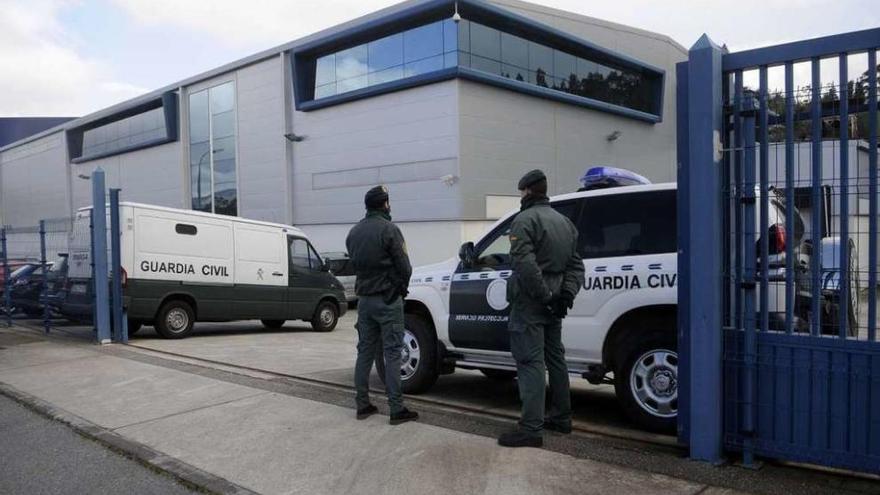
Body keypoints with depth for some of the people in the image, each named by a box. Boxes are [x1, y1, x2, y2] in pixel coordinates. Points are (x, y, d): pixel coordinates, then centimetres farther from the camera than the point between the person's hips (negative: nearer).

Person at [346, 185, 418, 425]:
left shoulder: (354, 232, 9)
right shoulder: (388, 229, -12)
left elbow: (356, 263, 11)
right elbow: (404, 266, -12)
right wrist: (401, 286, 6)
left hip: (364, 299, 6)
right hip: (388, 299, -6)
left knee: (365, 352, 11)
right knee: (392, 353, -3)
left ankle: (362, 405, 16)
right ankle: (396, 409, -1)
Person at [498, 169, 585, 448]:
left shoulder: (525, 220, -11)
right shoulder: (564, 222, 17)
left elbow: (525, 264, -24)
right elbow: (575, 265, 13)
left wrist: (544, 295, -20)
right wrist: (567, 292, 2)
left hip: (530, 303, -9)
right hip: (552, 305, 9)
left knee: (530, 362, -9)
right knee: (555, 358, 18)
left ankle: (531, 428, -9)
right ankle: (561, 417, 28)